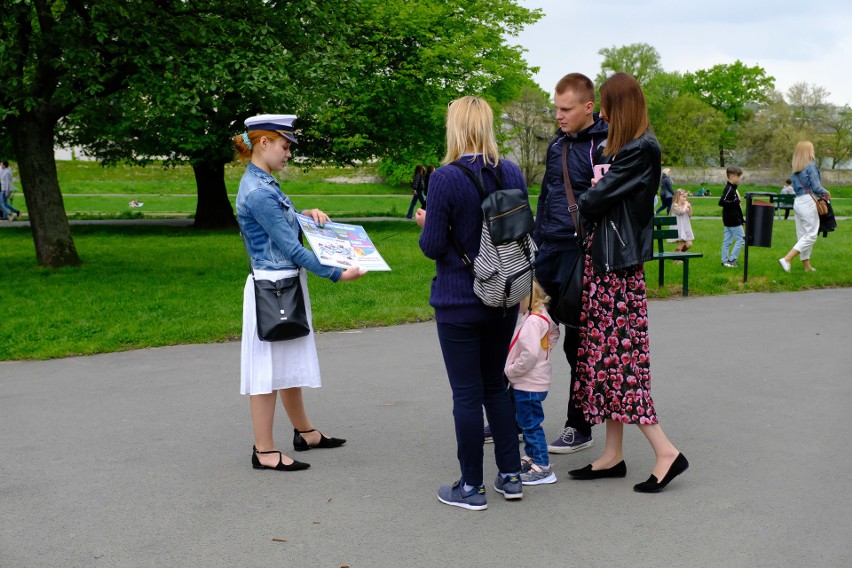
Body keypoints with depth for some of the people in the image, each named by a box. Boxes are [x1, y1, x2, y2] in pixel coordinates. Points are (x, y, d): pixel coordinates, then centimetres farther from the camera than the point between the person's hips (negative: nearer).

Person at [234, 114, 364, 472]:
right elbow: (290, 247, -21)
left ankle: (304, 432, 32)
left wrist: (304, 215, 6)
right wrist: (336, 274, -19)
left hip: (286, 286, 10)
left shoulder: (263, 183, 11)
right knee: (269, 369, -2)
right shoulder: (258, 192, -20)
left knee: (290, 364, 19)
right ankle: (264, 452, 7)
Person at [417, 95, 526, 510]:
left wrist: (426, 224, 5)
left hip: (459, 303, -5)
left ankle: (471, 487, 14)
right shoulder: (512, 174, 0)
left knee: (467, 393, 4)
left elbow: (433, 247, -14)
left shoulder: (445, 179, -17)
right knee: (495, 385, 19)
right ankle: (511, 476, 25)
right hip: (504, 299, 6)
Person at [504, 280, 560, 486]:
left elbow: (530, 354, -30)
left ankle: (542, 467, 6)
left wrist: (510, 370, -16)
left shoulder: (531, 322, -24)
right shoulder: (542, 316, 6)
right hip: (528, 382, 10)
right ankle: (531, 457, 36)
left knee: (531, 424, -2)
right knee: (527, 422, 23)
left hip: (529, 384, -10)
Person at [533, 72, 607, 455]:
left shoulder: (603, 147, -11)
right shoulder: (557, 143, 13)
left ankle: (579, 428, 17)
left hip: (581, 256, -7)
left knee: (578, 343, 4)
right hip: (549, 252, 7)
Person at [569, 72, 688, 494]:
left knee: (617, 358, -7)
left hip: (618, 266, -10)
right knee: (605, 356, 11)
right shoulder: (627, 148, 16)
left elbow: (595, 200, -14)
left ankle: (666, 452, -1)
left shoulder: (641, 150, -14)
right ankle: (613, 455, 17)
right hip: (604, 259, 10)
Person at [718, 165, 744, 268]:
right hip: (733, 220, -9)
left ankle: (725, 261, 13)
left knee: (727, 240, 10)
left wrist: (742, 219, 20)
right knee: (741, 238, -3)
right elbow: (721, 202, -26)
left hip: (729, 220, 9)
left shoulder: (732, 188, 14)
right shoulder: (729, 189, -16)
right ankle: (731, 259, -1)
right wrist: (734, 202, -27)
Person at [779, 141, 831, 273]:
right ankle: (787, 259, -15)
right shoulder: (810, 166, -11)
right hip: (808, 203, -8)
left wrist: (820, 193, 16)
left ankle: (807, 265, 17)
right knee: (811, 235, -5)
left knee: (802, 234, 12)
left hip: (797, 202, 8)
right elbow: (816, 187, -14)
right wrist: (826, 193, 6)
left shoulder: (795, 170, 13)